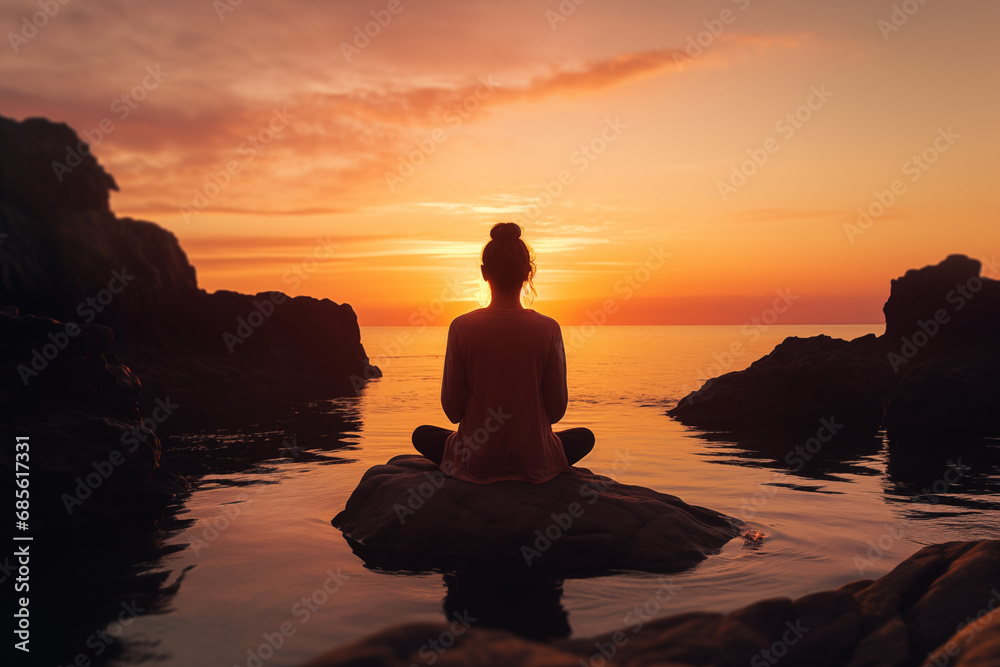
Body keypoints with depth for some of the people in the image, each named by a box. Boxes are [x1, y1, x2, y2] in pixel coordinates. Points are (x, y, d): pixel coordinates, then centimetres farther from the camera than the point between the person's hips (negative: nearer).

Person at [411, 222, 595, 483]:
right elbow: (557, 411, -5)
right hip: (535, 464, 0)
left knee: (422, 435, 30)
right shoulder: (548, 329, -12)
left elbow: (452, 411, -6)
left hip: (475, 463, 0)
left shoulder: (462, 327, -12)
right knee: (585, 437, 31)